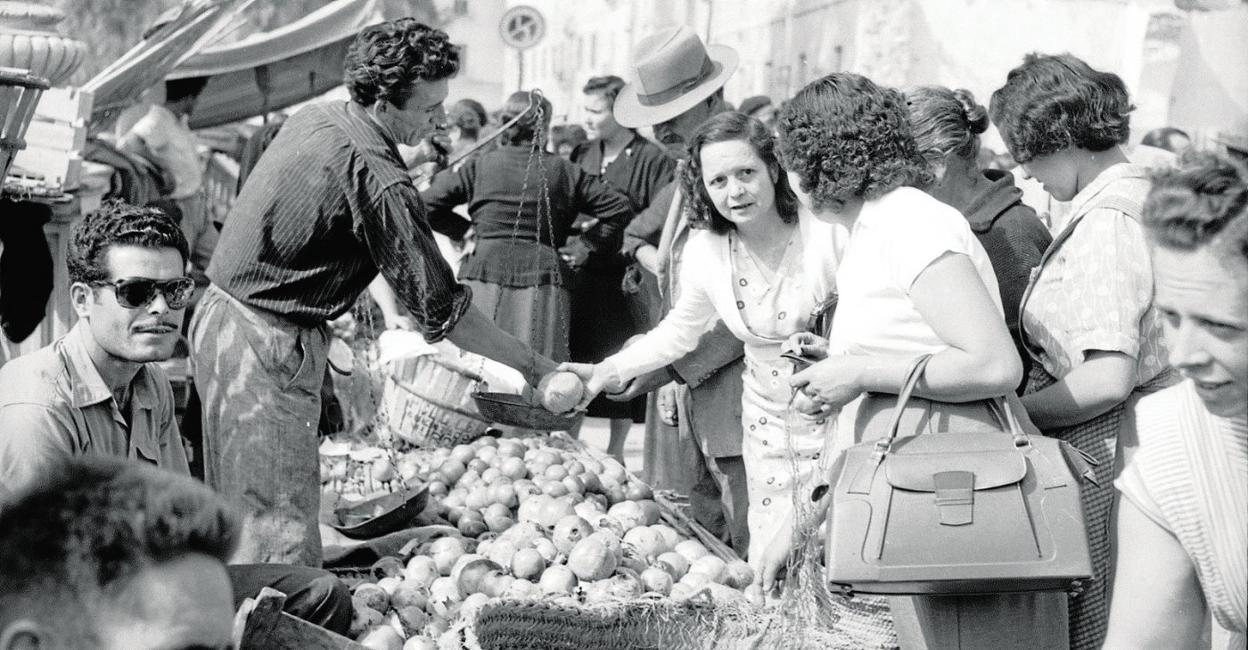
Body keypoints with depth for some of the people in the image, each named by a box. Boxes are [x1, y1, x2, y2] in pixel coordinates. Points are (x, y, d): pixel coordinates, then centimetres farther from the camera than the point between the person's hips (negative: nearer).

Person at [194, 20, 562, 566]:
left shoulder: (313, 118, 5)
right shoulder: (375, 178, -22)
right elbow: (442, 309, -18)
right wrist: (535, 368, -11)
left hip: (222, 313, 10)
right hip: (266, 346, -10)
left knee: (243, 509, 17)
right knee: (284, 527, -6)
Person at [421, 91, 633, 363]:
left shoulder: (480, 165, 6)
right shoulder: (565, 172, 7)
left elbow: (426, 205, 5)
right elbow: (619, 207, 6)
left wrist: (464, 229, 19)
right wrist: (588, 243, 17)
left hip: (485, 270, 0)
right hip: (542, 275, 0)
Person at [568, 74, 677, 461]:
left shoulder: (653, 160, -7)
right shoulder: (581, 156, 12)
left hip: (625, 281, -5)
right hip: (581, 276, 5)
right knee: (574, 364, 6)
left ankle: (615, 451, 16)